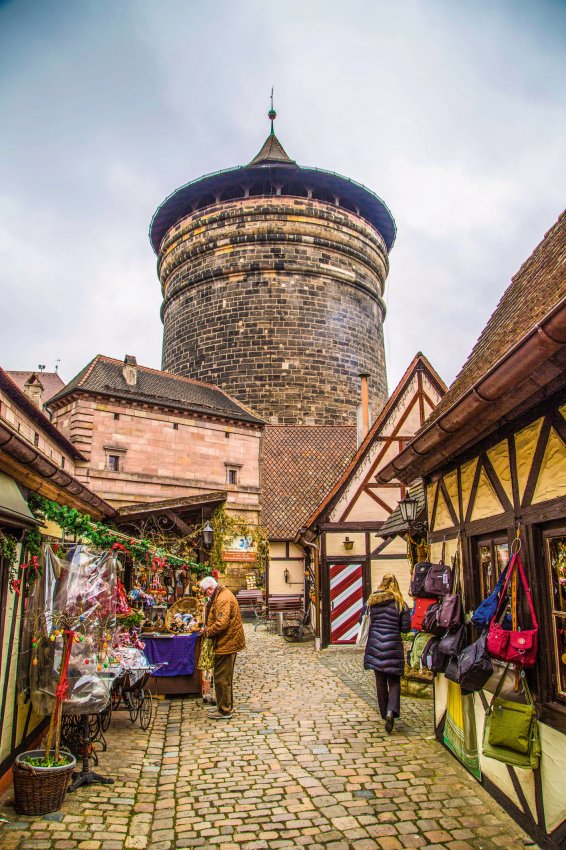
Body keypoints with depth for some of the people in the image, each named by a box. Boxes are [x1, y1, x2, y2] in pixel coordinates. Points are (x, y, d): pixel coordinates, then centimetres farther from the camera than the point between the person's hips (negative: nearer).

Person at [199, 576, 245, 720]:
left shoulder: (223, 599, -22)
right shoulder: (223, 594, 13)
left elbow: (221, 624, -28)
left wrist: (206, 631, -13)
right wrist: (207, 629, 10)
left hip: (226, 644, -11)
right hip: (229, 642, 11)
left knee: (221, 678, 0)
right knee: (225, 677, 20)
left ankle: (224, 710, 9)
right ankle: (226, 706, 31)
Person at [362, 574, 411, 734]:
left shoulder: (371, 601, 1)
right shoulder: (399, 603, -4)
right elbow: (406, 627, -2)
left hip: (375, 645, 2)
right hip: (393, 646, -2)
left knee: (380, 681, 15)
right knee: (394, 681, 5)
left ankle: (385, 714, 24)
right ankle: (391, 711, -16)